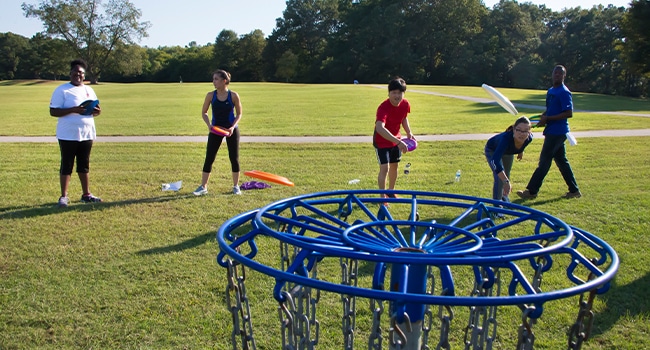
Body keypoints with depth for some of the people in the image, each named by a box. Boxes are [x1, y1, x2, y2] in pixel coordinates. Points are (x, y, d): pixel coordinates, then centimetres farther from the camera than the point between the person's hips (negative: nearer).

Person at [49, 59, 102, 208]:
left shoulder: (89, 90, 13)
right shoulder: (61, 90, -5)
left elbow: (96, 109, 18)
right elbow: (53, 111, -11)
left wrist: (97, 111, -7)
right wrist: (73, 110, -23)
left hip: (87, 134, 5)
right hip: (68, 135, -5)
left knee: (84, 166, 13)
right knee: (66, 166, 1)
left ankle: (86, 194, 21)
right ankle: (64, 196, 8)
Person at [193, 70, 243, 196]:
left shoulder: (233, 96, -9)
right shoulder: (211, 95, -5)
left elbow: (239, 114, -2)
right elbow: (204, 113, 4)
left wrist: (232, 127, -16)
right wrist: (209, 124, -14)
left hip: (231, 130, -1)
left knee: (234, 158, 4)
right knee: (209, 158, -1)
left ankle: (236, 186, 19)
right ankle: (203, 187, 9)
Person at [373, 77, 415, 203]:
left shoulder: (405, 104, -13)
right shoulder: (384, 108, -34)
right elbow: (379, 128, -50)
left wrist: (409, 133, -4)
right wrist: (398, 142, -57)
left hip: (396, 139, 6)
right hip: (382, 141, -6)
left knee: (394, 166, 16)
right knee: (384, 168, -12)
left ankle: (391, 192, 36)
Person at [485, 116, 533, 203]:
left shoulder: (529, 138, -34)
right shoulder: (506, 138, -50)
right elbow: (495, 160, -60)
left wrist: (521, 151, 10)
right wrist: (506, 181, -64)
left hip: (508, 152, 5)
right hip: (493, 150, -5)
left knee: (506, 175, 21)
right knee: (499, 178, -18)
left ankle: (504, 198, 45)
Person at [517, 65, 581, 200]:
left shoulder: (564, 92, -14)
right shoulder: (551, 91, 14)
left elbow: (569, 113, -21)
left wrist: (547, 118, -20)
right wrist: (543, 116, 3)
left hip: (557, 132, -10)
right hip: (553, 131, 10)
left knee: (544, 161, -5)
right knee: (561, 161, 14)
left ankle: (531, 191, 0)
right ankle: (574, 190, 22)